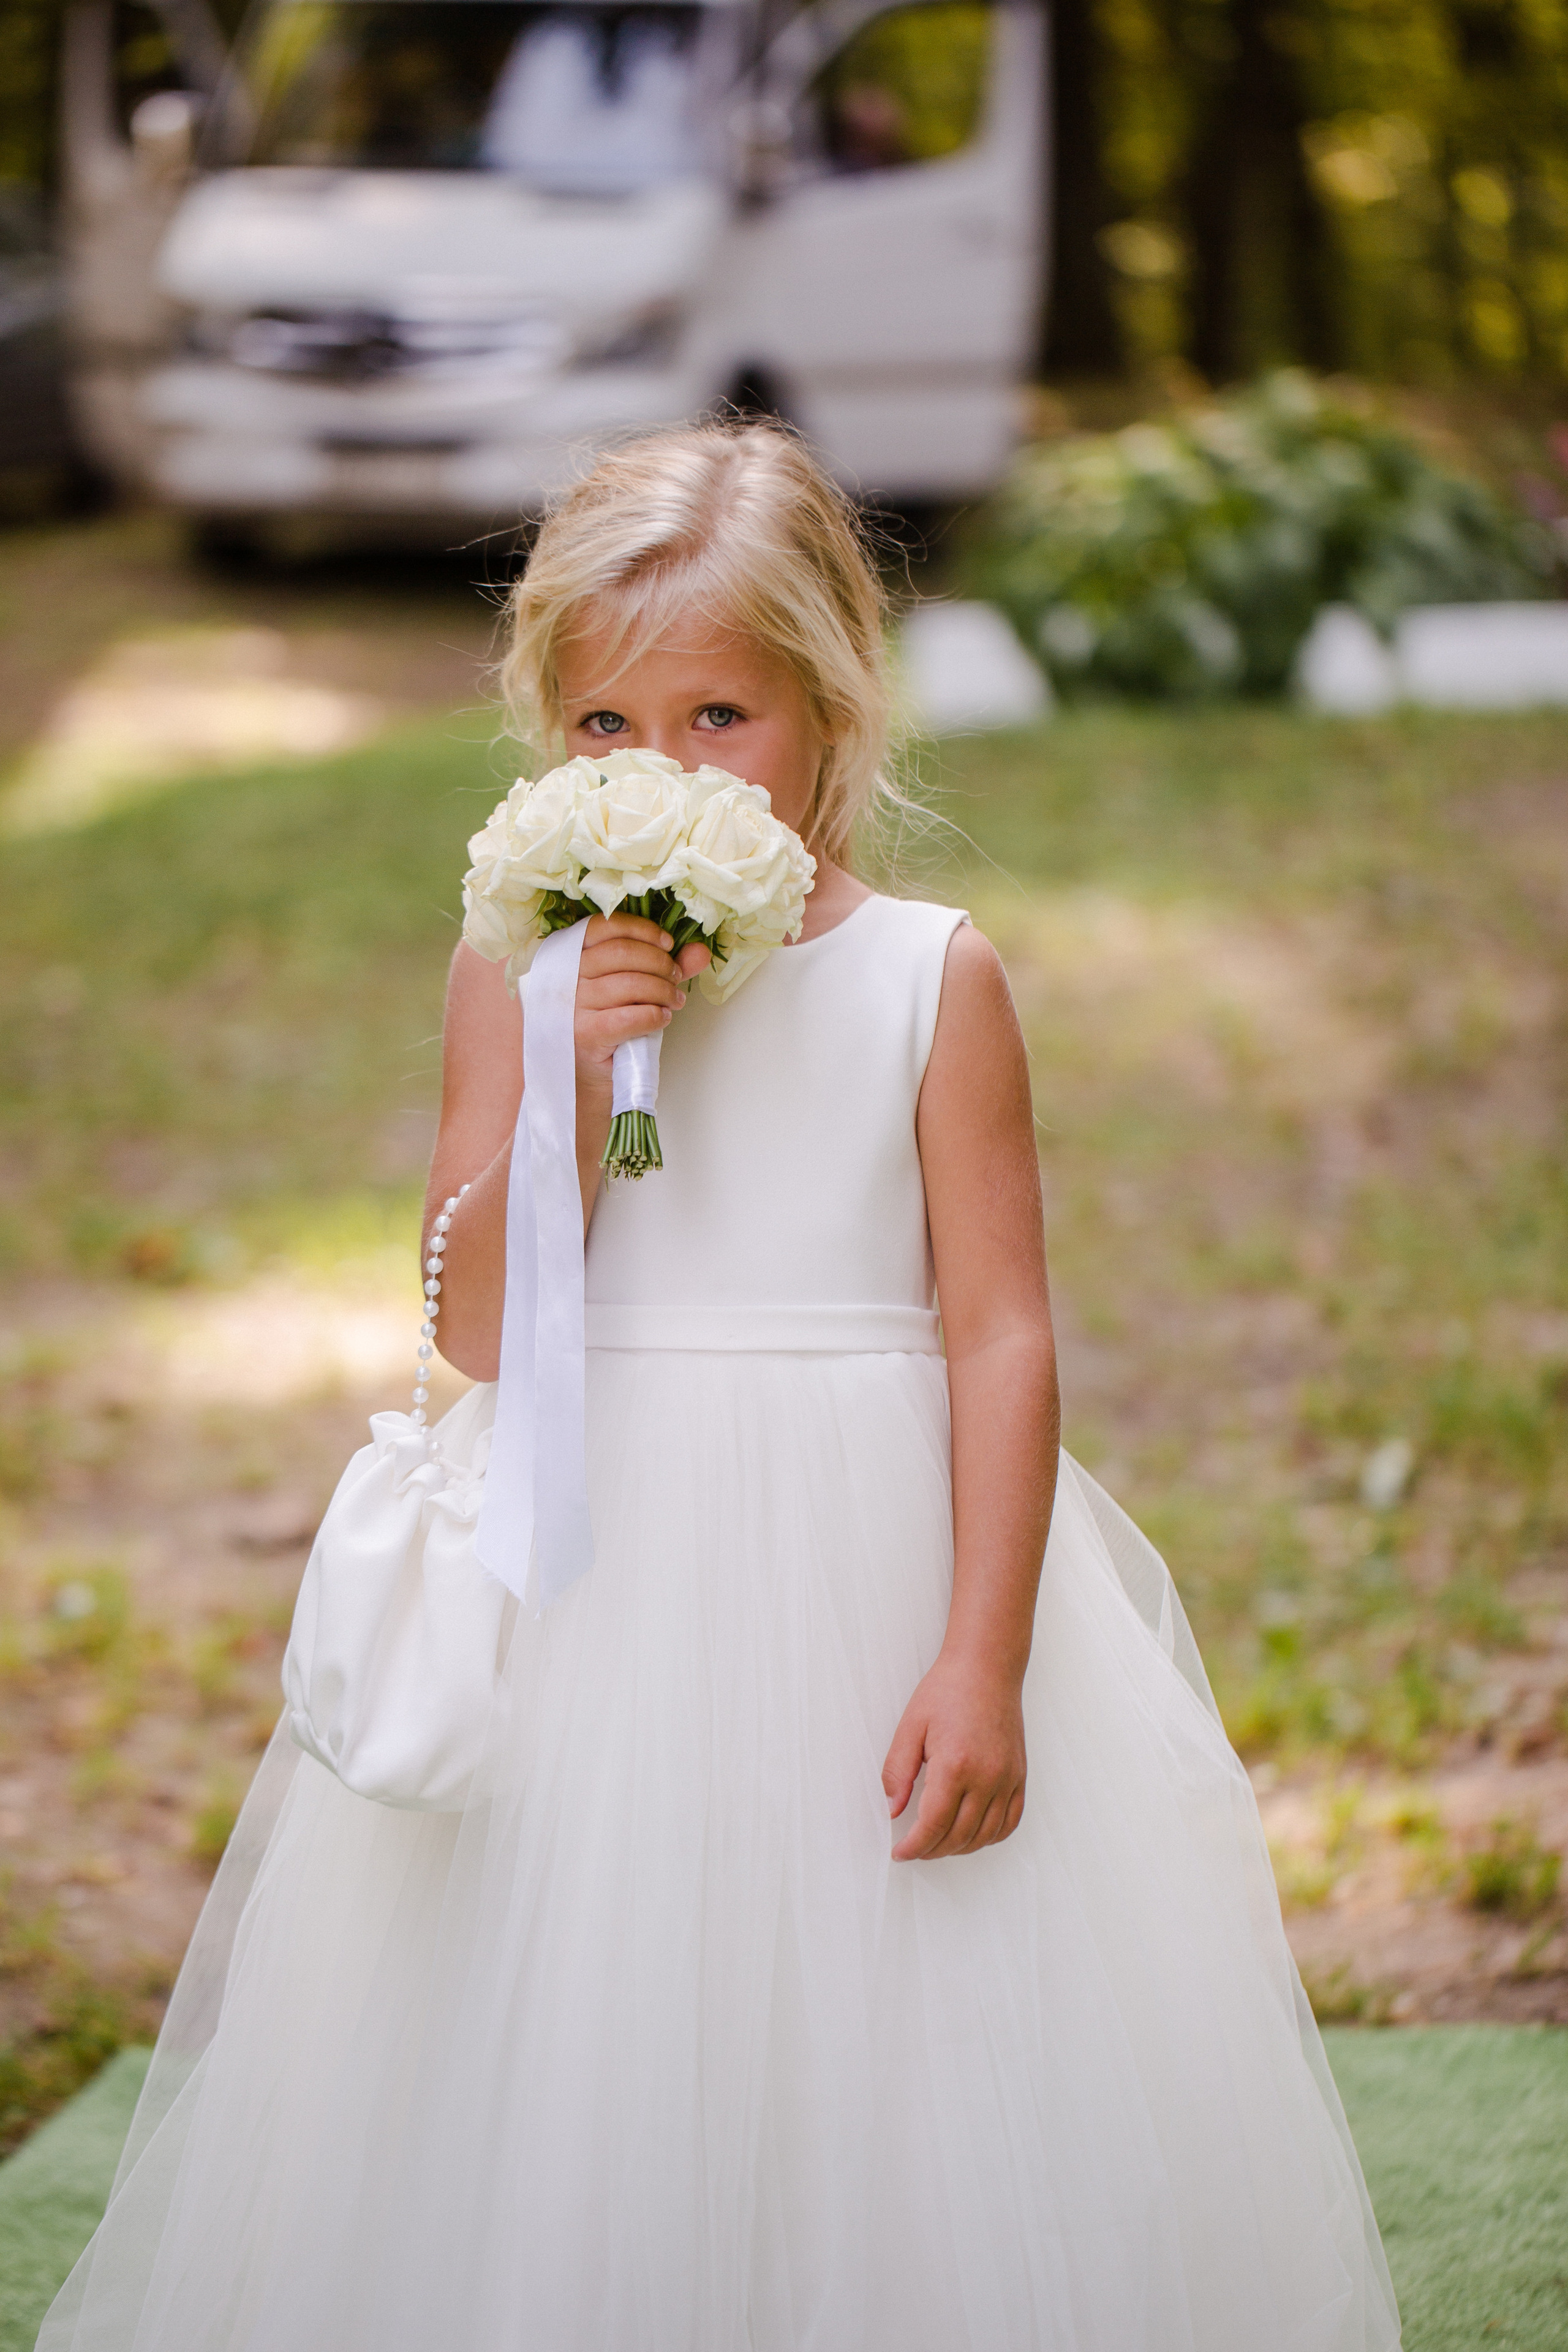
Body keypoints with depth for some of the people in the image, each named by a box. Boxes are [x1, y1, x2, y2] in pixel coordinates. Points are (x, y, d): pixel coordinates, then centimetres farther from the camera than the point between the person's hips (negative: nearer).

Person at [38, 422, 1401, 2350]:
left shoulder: (929, 979, -2)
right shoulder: (518, 977, 2)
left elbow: (1002, 1333, -6)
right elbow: (481, 1330, -5)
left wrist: (986, 1662, -14)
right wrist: (574, 1071, -17)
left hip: (874, 1589, -1)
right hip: (591, 1595, 1)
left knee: (910, 2113, 2)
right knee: (580, 2104, 6)